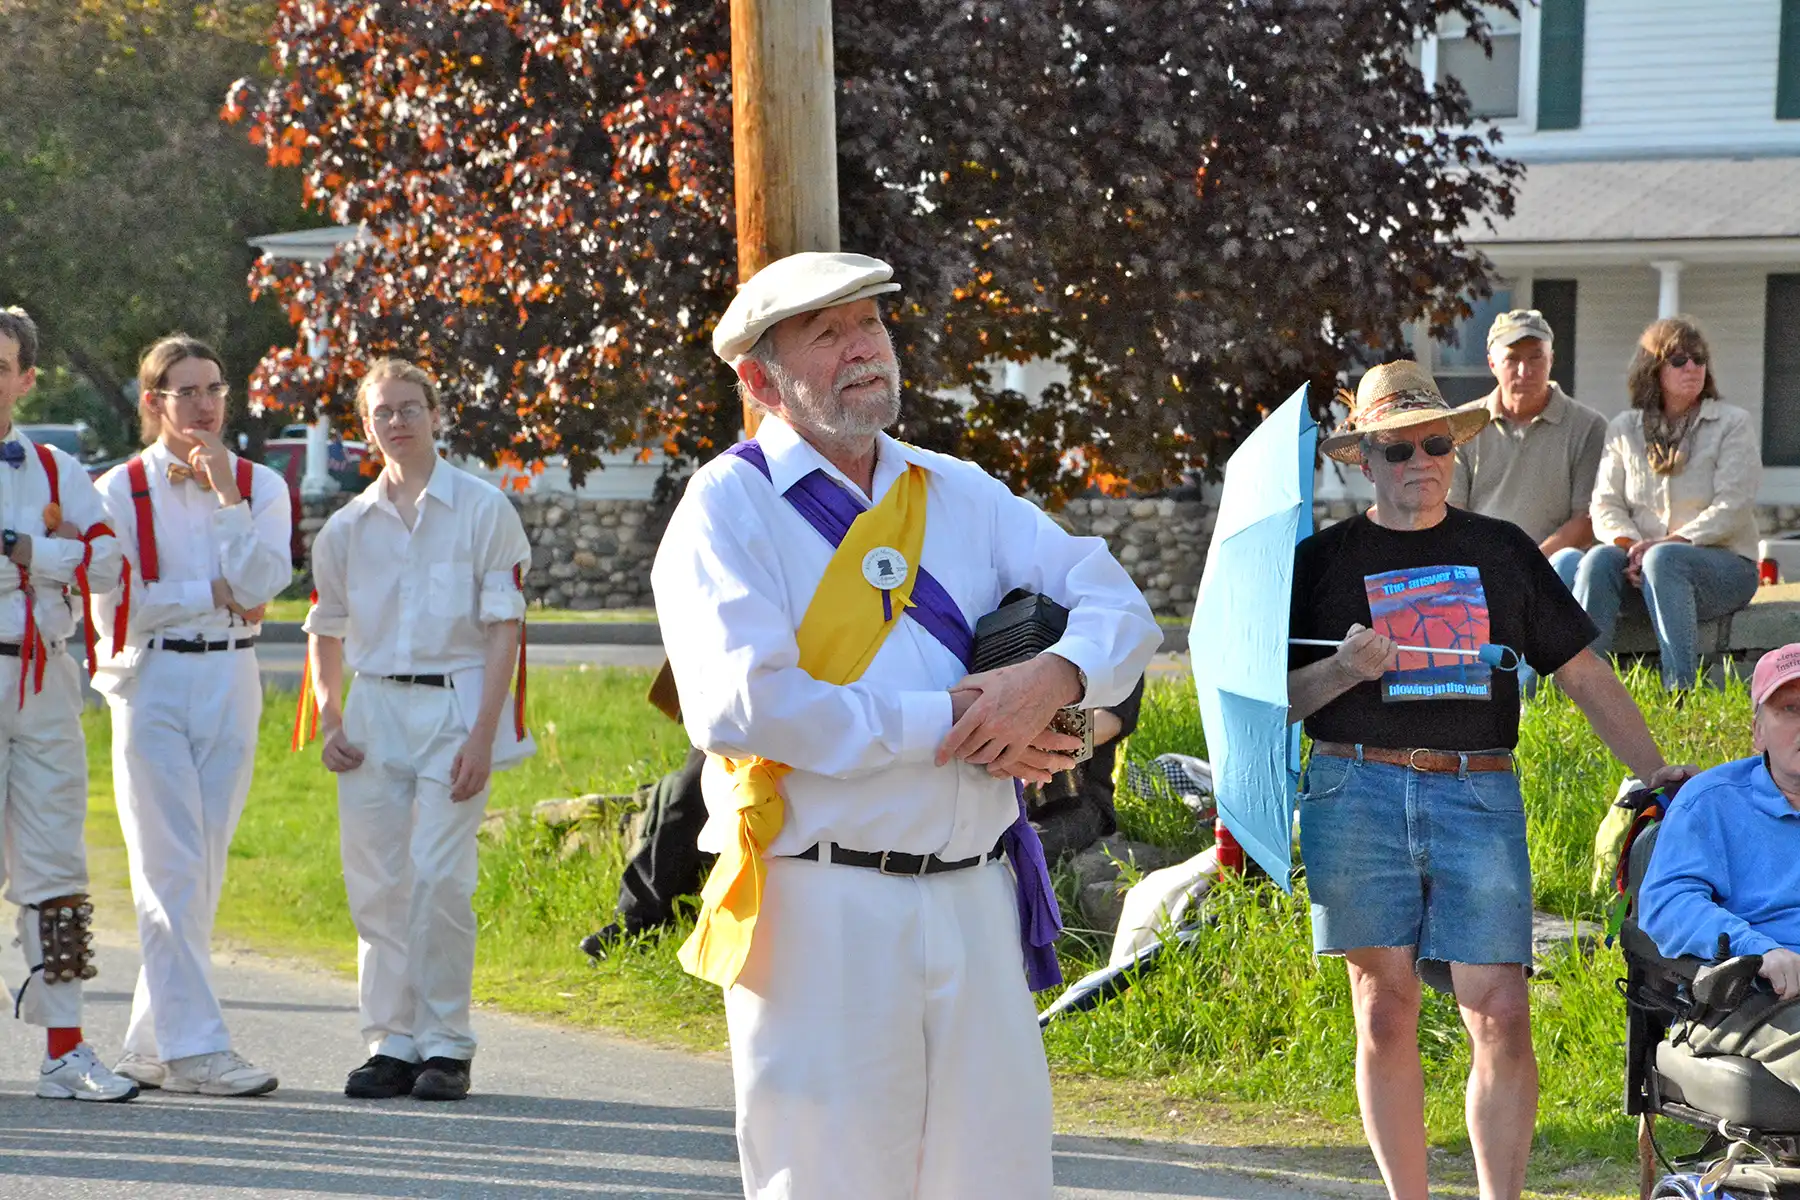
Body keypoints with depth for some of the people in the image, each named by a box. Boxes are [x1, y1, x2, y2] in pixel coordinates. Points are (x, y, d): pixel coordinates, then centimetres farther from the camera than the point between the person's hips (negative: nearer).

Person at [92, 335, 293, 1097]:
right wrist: (213, 593, -8)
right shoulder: (121, 490, 2)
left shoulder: (260, 486, 8)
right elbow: (117, 603, -8)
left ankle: (149, 1045, 12)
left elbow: (260, 586, -7)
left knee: (203, 873, 4)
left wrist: (225, 494, -11)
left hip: (229, 684, 3)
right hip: (151, 684, -3)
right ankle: (193, 1048, -11)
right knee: (170, 870, -10)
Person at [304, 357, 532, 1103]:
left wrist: (483, 733, -11)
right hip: (374, 712, 4)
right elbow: (326, 630, 21)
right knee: (376, 885, 2)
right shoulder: (349, 526, 11)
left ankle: (446, 1045, -1)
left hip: (454, 708, -4)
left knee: (438, 879, -10)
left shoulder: (483, 511, 0)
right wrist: (329, 720, 7)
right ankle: (390, 1042, 11)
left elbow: (504, 627, -3)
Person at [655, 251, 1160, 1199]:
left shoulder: (962, 495, 15)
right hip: (822, 908, -5)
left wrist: (1057, 675, -12)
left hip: (975, 900, 5)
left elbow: (1119, 606, 11)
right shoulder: (729, 504, -3)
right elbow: (740, 705, -17)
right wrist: (944, 726, -14)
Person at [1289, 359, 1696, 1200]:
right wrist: (1344, 670, -11)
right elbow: (1274, 700, 8)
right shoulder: (1324, 560, 10)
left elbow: (1582, 672, 14)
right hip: (1357, 792, -1)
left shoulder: (1502, 552, 15)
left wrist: (1654, 768, 5)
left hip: (1479, 794, 1)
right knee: (1385, 1014, 1)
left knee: (1500, 1014, -9)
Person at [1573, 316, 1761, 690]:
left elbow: (1733, 507, -9)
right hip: (1644, 561, 3)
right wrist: (1630, 545, -16)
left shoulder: (1732, 424, 2)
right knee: (1600, 558, -29)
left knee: (1663, 559, -36)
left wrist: (1669, 543, -21)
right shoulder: (1624, 429, 13)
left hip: (1724, 563, -3)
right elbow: (1606, 505, 7)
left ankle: (1681, 690, -45)